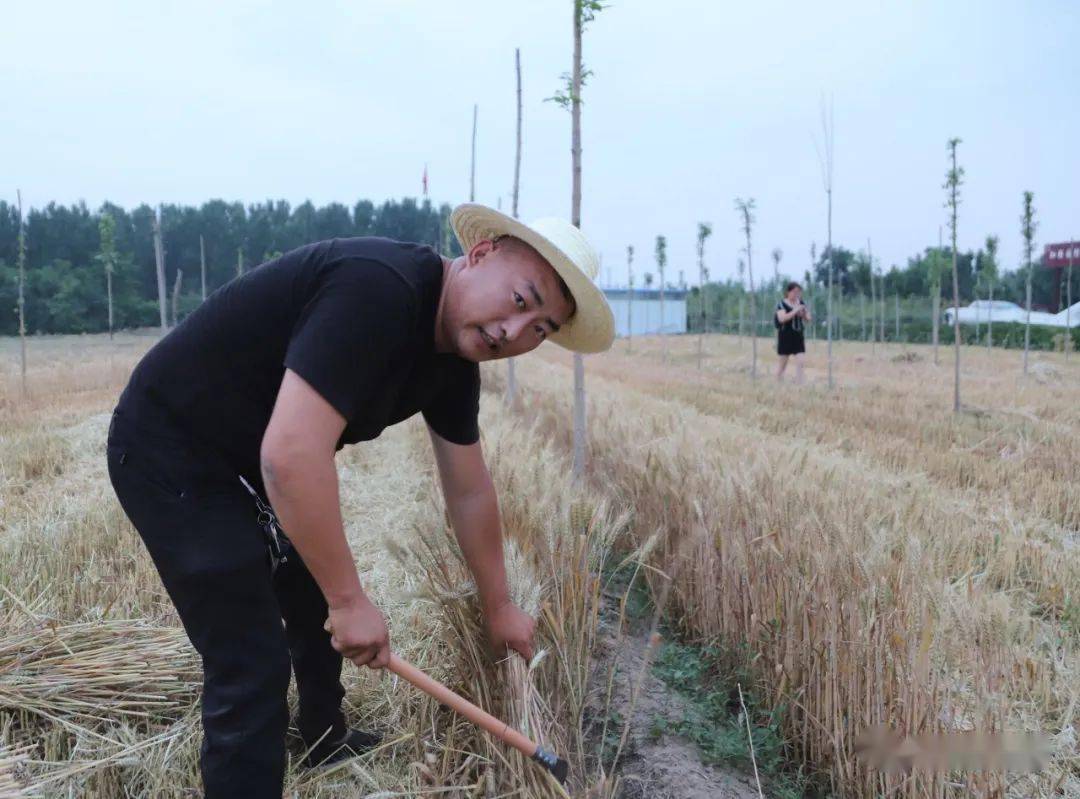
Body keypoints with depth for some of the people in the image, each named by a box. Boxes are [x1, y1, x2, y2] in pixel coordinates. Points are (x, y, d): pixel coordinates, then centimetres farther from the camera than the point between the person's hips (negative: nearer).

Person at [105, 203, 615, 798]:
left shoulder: (456, 359, -2)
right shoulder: (378, 290, -32)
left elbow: (469, 490, 10)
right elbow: (290, 455, -38)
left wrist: (497, 605, 18)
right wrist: (351, 600, -27)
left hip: (250, 461, 10)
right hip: (170, 453, -9)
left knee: (319, 604, 24)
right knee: (253, 667, -9)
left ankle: (327, 743, 48)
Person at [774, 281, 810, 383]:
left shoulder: (801, 303, 8)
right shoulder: (782, 304, -7)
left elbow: (808, 319, 11)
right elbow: (782, 318, -22)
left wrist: (804, 314, -11)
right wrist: (795, 311, -26)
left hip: (798, 337, 4)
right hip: (785, 337, -4)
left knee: (800, 362, -6)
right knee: (783, 364, 5)